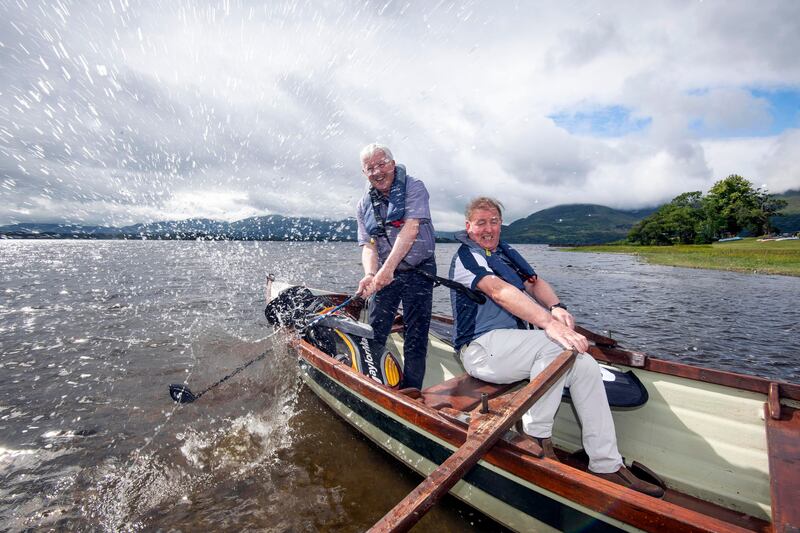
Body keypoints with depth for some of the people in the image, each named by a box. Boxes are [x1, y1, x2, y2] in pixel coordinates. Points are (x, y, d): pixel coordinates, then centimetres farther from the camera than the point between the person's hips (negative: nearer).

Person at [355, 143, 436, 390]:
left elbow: (410, 229, -19)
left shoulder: (413, 187, -5)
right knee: (374, 334, 5)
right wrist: (370, 274, -22)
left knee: (415, 339, -1)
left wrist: (388, 267, -27)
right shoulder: (364, 206, 7)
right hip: (385, 275, 4)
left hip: (418, 272, -4)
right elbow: (367, 245, -1)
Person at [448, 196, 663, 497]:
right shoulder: (466, 256, -8)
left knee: (585, 365, -8)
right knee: (557, 345, -28)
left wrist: (557, 307, -17)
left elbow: (535, 283, 6)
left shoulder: (507, 253, 18)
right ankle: (536, 436, -13)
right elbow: (499, 291, -25)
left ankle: (607, 466, 0)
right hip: (482, 348, -7)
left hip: (510, 344, 8)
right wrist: (548, 323, -36)